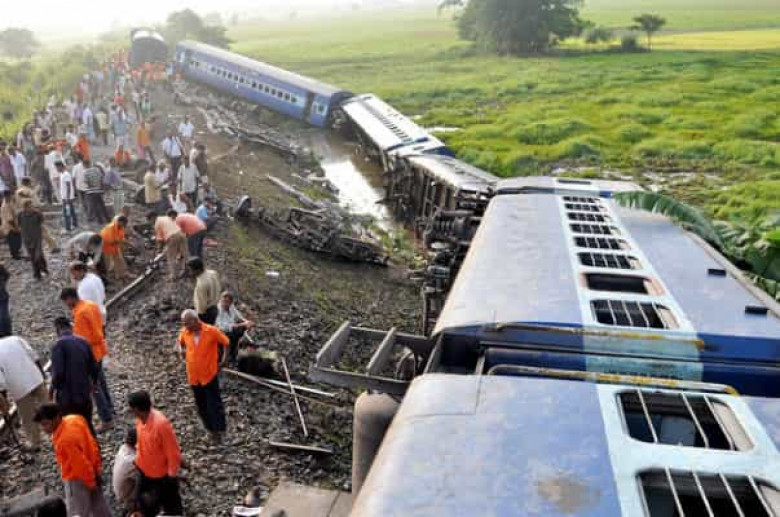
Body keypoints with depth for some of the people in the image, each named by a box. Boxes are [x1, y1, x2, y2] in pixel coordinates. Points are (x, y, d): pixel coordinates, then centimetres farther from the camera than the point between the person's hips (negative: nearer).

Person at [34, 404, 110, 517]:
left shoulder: (64, 440, -34)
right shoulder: (75, 419, -9)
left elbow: (81, 465, -26)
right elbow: (91, 443, 3)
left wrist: (90, 483, -12)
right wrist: (97, 466, 11)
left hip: (78, 479, -8)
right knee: (98, 505, 25)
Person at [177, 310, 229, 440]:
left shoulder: (212, 331, -19)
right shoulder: (184, 332, -7)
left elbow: (226, 342, -5)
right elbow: (181, 341, 17)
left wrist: (224, 357, -3)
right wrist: (182, 350, 2)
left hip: (209, 374, -5)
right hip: (193, 375, 5)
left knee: (214, 403, 3)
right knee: (201, 405, 16)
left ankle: (218, 429, 16)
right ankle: (210, 427, 32)